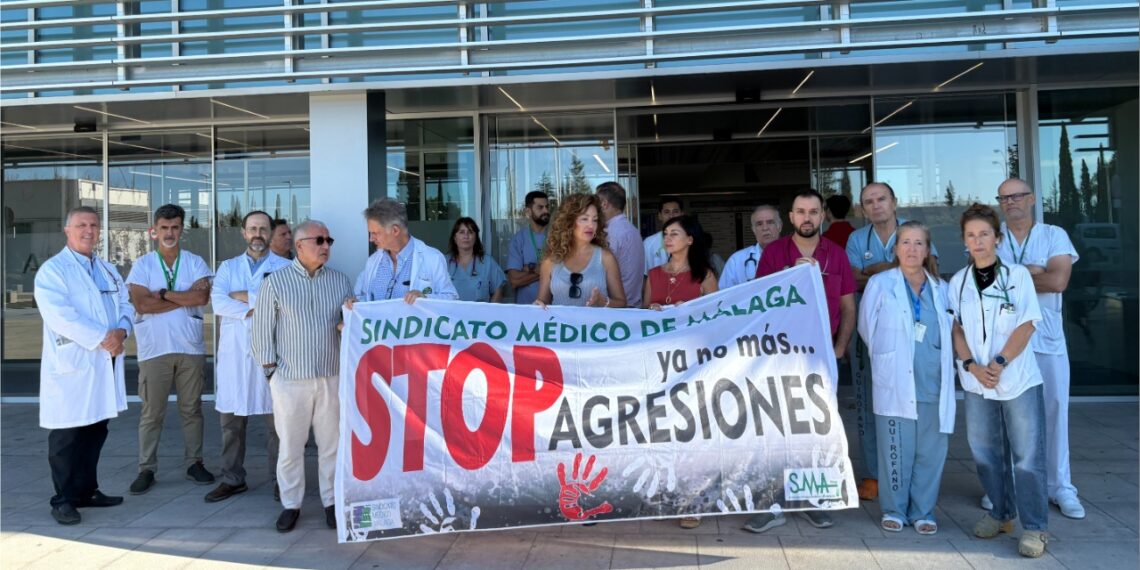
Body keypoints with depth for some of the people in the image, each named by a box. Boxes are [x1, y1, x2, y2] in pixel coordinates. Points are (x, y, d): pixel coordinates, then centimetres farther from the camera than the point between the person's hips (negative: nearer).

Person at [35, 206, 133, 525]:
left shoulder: (108, 270, 17)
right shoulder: (52, 270, -6)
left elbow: (126, 303, 11)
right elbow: (60, 315, -18)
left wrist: (120, 331, -9)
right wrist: (101, 339, -20)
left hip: (106, 362, 7)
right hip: (70, 364, -7)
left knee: (96, 431, 13)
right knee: (67, 436, -1)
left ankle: (86, 490, 24)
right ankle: (64, 500, 8)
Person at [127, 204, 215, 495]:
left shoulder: (195, 263, 5)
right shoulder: (142, 264, 2)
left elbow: (202, 297, -11)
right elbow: (141, 304, -11)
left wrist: (163, 293, -11)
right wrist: (186, 299, -9)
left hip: (191, 347, 1)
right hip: (154, 348, -1)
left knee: (191, 408, 10)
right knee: (151, 412, 4)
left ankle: (194, 463, 20)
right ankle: (146, 469, 13)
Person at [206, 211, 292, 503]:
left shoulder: (284, 267, 5)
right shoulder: (228, 267, 15)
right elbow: (218, 302, -2)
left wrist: (242, 296, -7)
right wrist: (253, 310, -12)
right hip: (234, 352, 3)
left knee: (276, 418, 0)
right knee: (231, 419, 8)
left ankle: (280, 480, 11)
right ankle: (232, 479, 20)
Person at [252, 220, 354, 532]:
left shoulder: (340, 281, 8)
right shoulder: (275, 282, 0)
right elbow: (263, 328, 2)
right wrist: (270, 368, -1)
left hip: (332, 377, 2)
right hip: (290, 379, -2)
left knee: (331, 443, 7)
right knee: (290, 445, 6)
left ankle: (331, 501, 21)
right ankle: (290, 504, 21)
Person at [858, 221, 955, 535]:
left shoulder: (940, 288, 9)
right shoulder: (880, 284, -1)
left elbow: (948, 333, 18)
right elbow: (867, 327, 6)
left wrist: (935, 360, 9)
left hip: (934, 384, 3)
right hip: (895, 383, -3)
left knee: (931, 451, 6)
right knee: (896, 450, 2)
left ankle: (923, 511, 21)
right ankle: (893, 509, 17)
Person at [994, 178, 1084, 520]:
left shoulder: (1054, 235, 4)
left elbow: (1059, 281, -11)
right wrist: (1033, 271, -10)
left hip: (1047, 337, 0)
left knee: (1054, 409, 3)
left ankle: (1061, 487, 14)